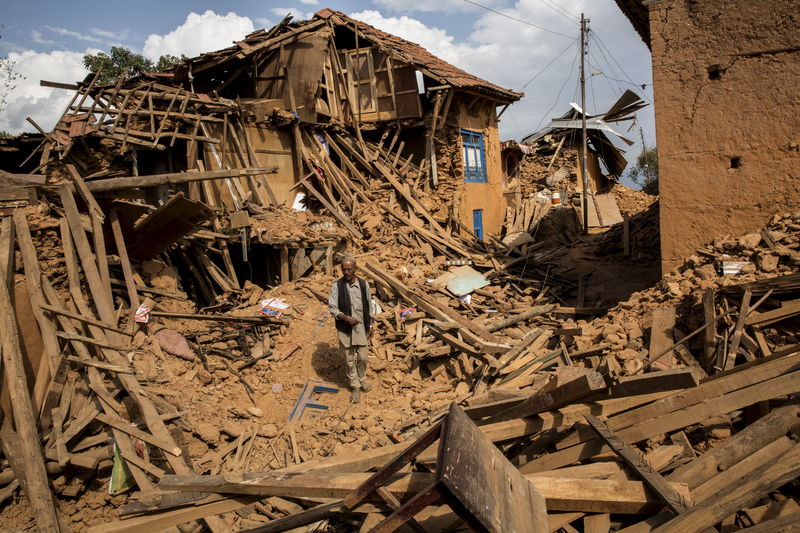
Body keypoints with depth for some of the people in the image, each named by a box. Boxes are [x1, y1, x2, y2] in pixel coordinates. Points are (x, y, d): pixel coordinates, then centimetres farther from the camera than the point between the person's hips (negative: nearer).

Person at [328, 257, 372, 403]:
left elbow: (369, 307, 7)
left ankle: (361, 379, 38)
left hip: (362, 327, 2)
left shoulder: (364, 285, -2)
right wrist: (346, 317, -23)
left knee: (363, 357, 10)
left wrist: (370, 326, 10)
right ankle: (355, 387, 24)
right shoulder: (337, 286, -9)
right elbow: (332, 308, -8)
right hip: (345, 329, -2)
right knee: (350, 360, 8)